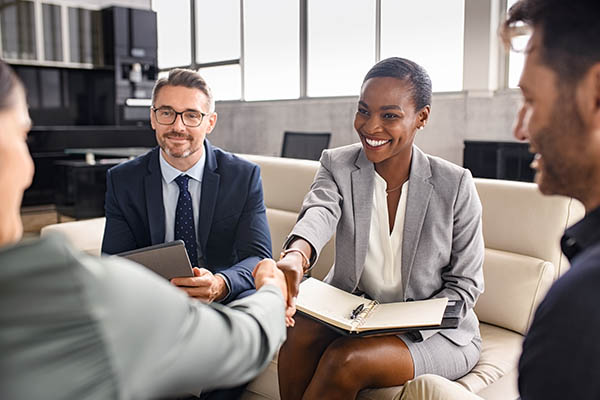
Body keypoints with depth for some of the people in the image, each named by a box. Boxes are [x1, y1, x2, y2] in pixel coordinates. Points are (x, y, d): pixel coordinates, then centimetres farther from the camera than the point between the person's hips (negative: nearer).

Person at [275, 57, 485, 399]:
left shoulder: (456, 185, -10)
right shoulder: (337, 165, -4)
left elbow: (464, 285, -5)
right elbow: (320, 212, -28)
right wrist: (296, 255, -52)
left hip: (433, 330, -2)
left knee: (345, 359, -29)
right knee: (300, 333, -28)